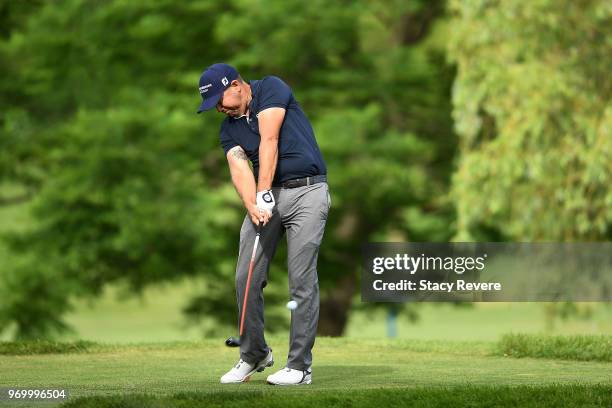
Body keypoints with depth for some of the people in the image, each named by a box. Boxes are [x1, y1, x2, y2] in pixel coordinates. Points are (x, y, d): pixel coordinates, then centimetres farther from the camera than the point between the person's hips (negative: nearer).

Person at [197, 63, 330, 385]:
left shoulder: (271, 89, -4)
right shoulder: (228, 130, 11)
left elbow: (269, 141, -15)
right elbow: (240, 169, -6)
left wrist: (264, 192, -24)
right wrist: (252, 206, -25)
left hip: (307, 192, -6)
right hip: (265, 198, 6)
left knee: (302, 280, -9)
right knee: (247, 278, -1)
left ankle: (300, 365, -7)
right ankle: (254, 355, 15)